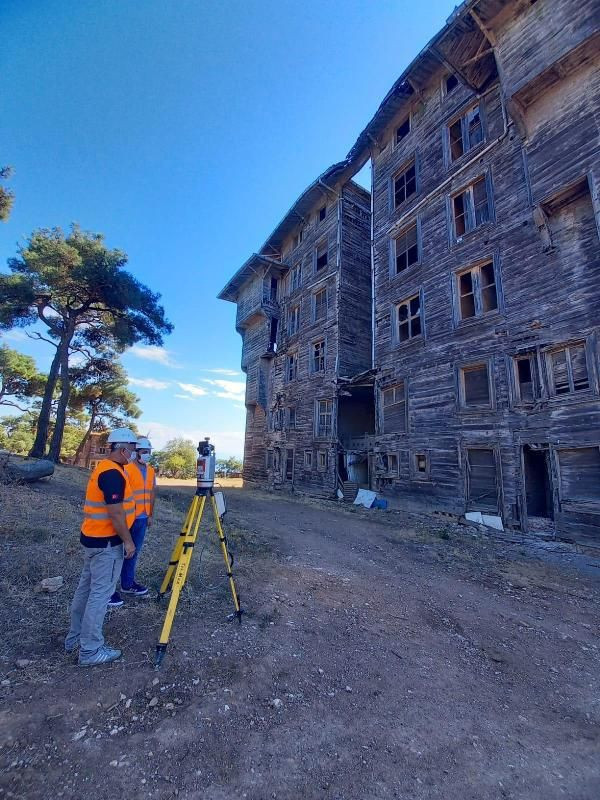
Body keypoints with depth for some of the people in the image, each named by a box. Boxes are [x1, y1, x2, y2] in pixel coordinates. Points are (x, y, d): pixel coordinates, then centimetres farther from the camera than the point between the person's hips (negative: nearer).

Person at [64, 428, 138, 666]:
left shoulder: (103, 467, 8)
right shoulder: (114, 474, -24)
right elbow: (115, 512, -24)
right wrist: (128, 541, -15)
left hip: (93, 539, 10)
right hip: (106, 543, -10)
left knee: (86, 587, 19)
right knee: (100, 594, 1)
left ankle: (75, 637, 33)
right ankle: (90, 650, 12)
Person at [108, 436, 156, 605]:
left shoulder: (151, 471, 8)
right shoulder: (126, 469, -14)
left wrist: (150, 515, 15)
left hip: (142, 518, 7)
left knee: (134, 552, 16)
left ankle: (128, 583, 29)